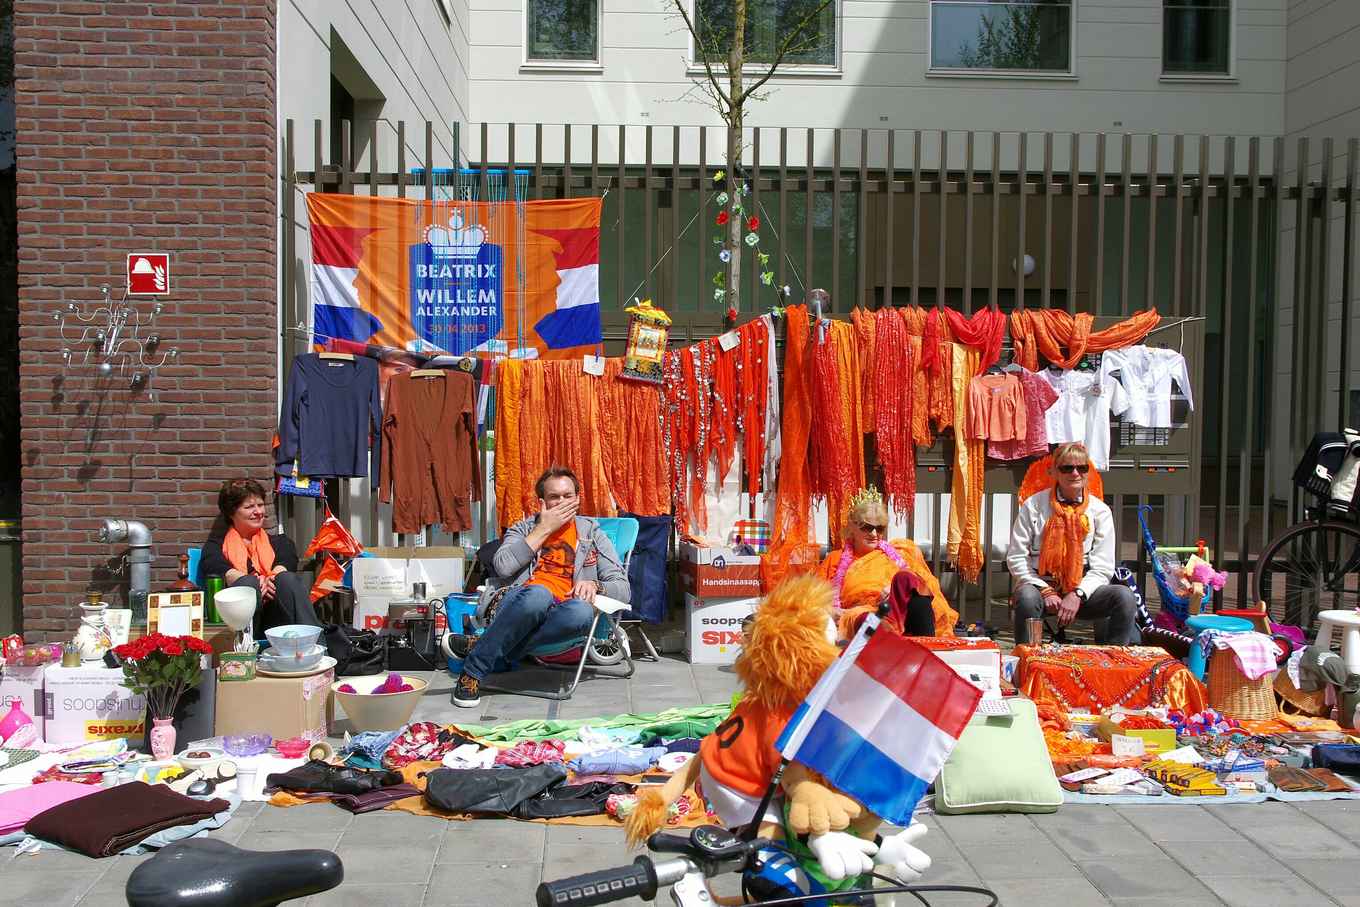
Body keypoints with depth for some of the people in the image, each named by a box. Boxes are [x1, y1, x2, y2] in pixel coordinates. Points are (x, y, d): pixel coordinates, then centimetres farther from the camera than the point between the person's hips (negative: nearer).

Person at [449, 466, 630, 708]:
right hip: (517, 604, -1)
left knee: (582, 611, -37)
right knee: (538, 593, -38)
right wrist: (544, 529, 3)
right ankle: (473, 669, -26)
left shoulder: (592, 534, 21)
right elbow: (502, 567, 0)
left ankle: (479, 645, -28)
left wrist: (594, 584, -9)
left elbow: (623, 589, 13)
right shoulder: (524, 528, 22)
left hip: (557, 617, 1)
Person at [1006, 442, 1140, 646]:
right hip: (1040, 585, -2)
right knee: (1027, 597, -36)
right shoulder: (1033, 506, 2)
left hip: (1081, 592, 2)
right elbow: (1015, 558, -1)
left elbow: (1103, 568, 2)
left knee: (1125, 596, -25)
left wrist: (1077, 594, -14)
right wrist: (1045, 591, -13)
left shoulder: (1100, 511, 6)